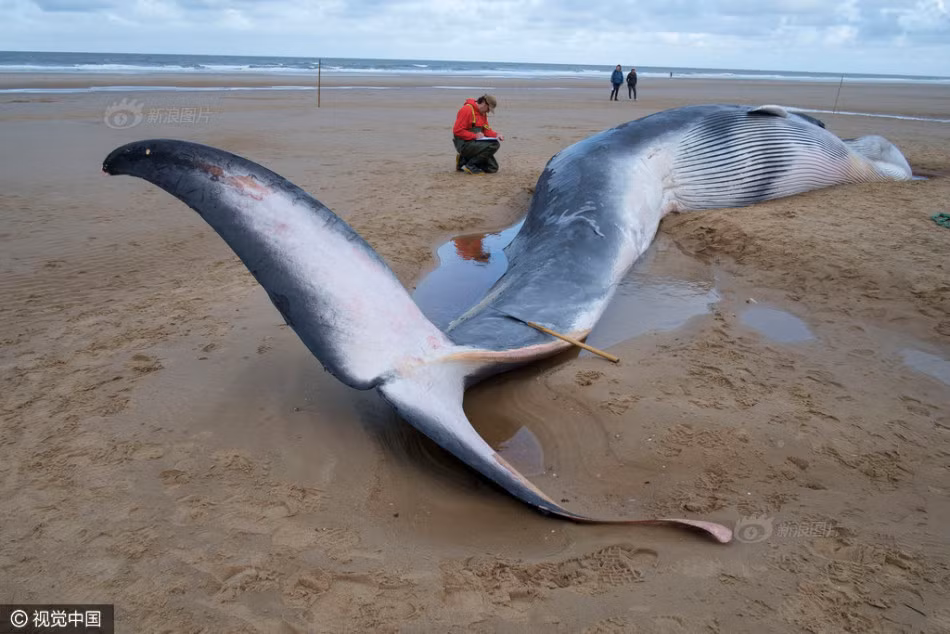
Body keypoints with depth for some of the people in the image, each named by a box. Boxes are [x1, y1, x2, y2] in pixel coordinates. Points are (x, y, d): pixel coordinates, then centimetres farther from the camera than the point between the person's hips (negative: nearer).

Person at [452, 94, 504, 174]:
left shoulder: (483, 113, 13)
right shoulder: (467, 109, -14)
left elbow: (486, 130, 16)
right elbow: (457, 131, -19)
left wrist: (496, 134, -4)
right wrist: (475, 136, -24)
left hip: (475, 143, 9)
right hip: (464, 144, -9)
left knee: (493, 168, 5)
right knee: (494, 145, -26)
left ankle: (464, 160, 13)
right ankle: (470, 165, -15)